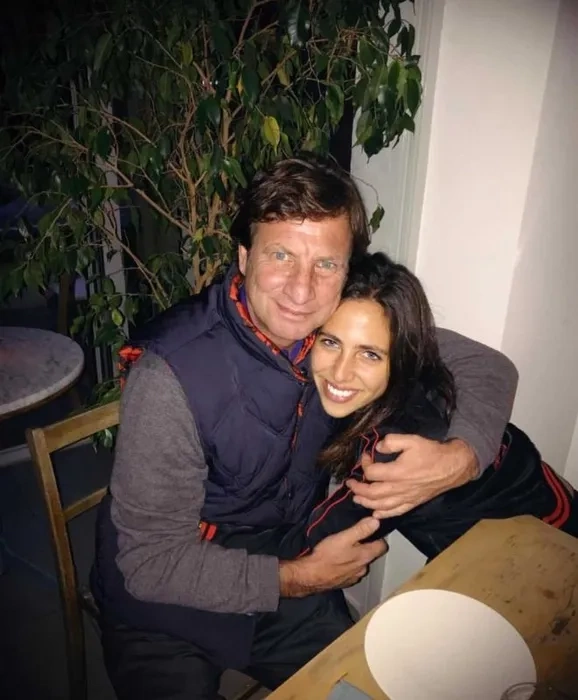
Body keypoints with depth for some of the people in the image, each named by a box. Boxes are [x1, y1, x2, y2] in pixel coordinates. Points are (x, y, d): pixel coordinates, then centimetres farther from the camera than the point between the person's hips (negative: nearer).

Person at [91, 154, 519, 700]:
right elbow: (151, 563, -24)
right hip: (167, 600, -3)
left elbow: (487, 366, -7)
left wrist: (460, 457, -27)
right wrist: (300, 578, -22)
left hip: (290, 572, 4)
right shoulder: (170, 374, -31)